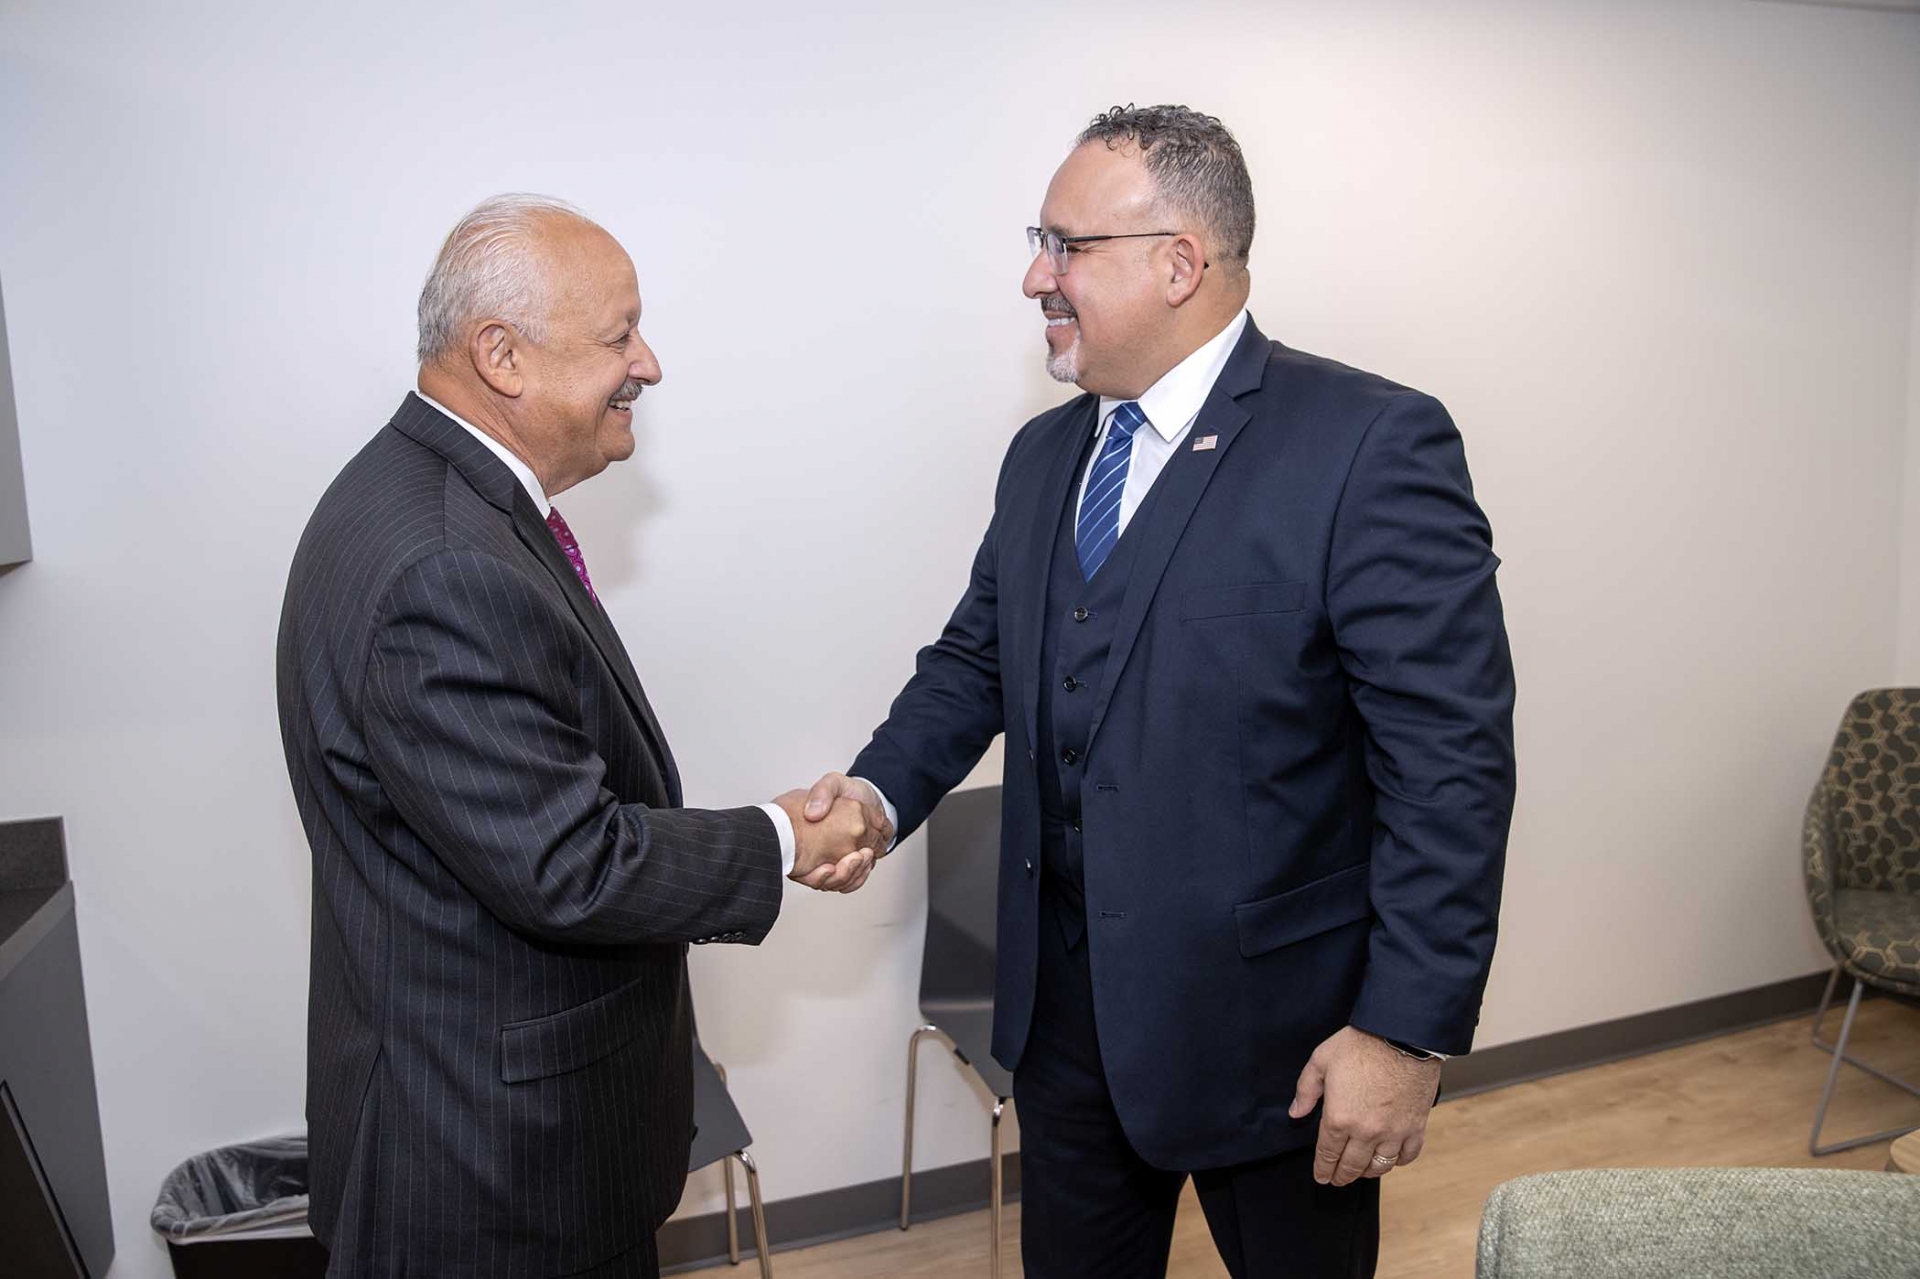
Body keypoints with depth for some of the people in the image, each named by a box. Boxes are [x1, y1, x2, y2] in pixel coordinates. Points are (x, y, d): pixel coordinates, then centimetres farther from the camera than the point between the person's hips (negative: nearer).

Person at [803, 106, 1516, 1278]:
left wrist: (1410, 1029, -19)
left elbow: (1451, 759, -18)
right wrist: (882, 787, -5)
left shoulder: (1372, 446, -17)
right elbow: (979, 655, 13)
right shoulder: (1045, 454, 6)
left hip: (1273, 1017, -5)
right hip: (1066, 1001, 6)